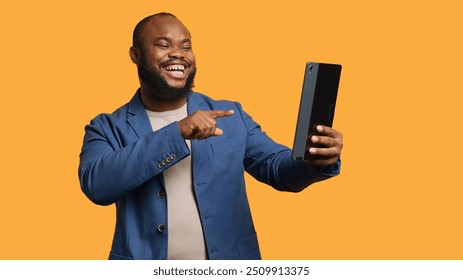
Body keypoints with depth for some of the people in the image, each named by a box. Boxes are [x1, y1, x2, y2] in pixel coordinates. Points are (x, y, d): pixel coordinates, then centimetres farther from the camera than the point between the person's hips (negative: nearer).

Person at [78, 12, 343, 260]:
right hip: (145, 272, -1)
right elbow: (96, 184, -18)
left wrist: (318, 160, -19)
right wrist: (175, 133, -25)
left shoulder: (231, 116, 3)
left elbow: (277, 167, 2)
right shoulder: (107, 128, -2)